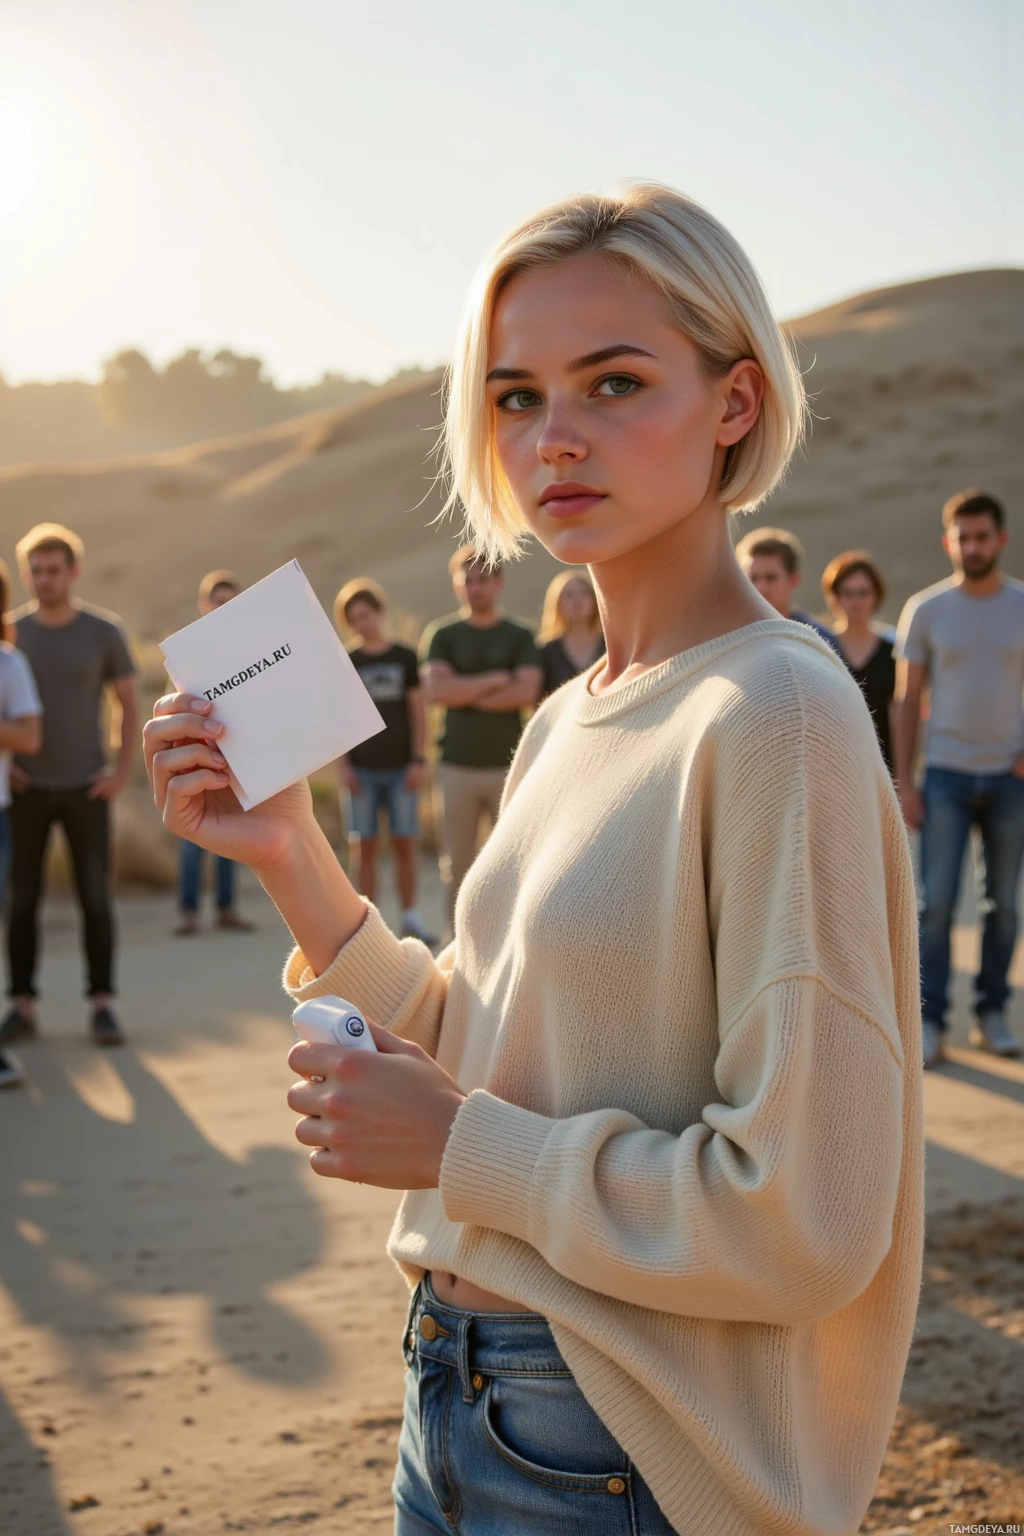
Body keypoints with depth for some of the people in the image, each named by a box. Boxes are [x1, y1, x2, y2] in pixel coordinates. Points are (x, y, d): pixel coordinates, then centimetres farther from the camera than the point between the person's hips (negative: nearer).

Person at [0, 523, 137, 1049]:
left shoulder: (105, 631, -7)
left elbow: (129, 703, 1)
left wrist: (122, 772, -8)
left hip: (85, 787, -1)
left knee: (95, 898, -1)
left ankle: (101, 1007, 8)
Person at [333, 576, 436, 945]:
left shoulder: (406, 658, 5)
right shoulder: (346, 663, 6)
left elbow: (418, 713, 4)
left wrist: (419, 760, -4)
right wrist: (342, 766, -3)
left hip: (400, 768, 0)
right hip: (362, 769, 0)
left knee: (405, 844, -1)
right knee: (364, 846, 0)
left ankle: (410, 917, 7)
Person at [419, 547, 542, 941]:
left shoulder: (519, 637, 6)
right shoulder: (441, 635, 7)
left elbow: (526, 693, -9)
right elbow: (436, 690, -8)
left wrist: (465, 694, -7)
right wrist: (496, 679, -7)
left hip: (507, 764, 0)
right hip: (457, 766, 0)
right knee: (457, 864, 3)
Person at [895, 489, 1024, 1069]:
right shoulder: (925, 610, 1)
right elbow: (907, 700, 4)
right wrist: (904, 782, -1)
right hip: (946, 774, -1)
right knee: (936, 901, -5)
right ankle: (930, 1022, 0)